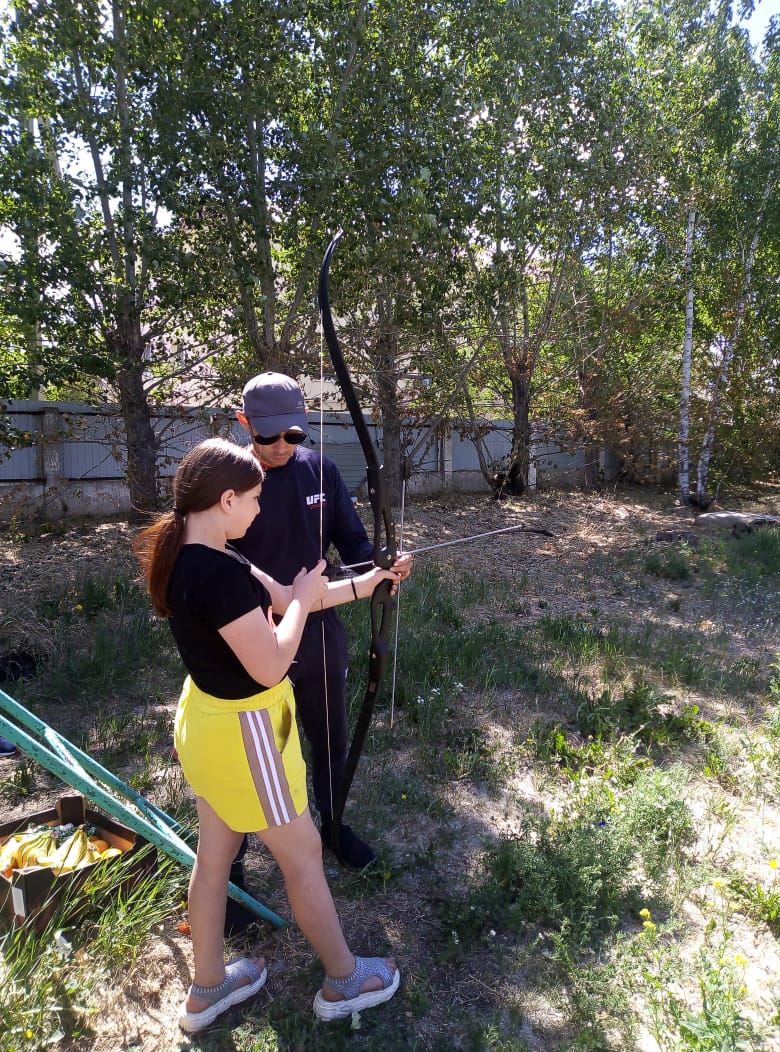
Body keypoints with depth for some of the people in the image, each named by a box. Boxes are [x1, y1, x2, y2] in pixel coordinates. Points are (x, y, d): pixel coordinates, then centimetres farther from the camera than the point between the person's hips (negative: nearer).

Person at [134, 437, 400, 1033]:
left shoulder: (188, 554, 0)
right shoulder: (217, 572, -31)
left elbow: (277, 598, 5)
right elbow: (271, 665, -27)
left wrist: (361, 585, 5)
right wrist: (303, 599, -13)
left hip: (207, 718, 9)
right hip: (242, 732, -9)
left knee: (214, 856, 24)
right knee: (303, 855, 13)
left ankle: (208, 988, 45)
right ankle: (344, 980, 37)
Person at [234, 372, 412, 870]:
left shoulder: (321, 469, -5)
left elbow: (352, 541, -2)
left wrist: (383, 565, -22)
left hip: (320, 631, 3)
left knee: (331, 739, 21)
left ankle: (332, 823, 48)